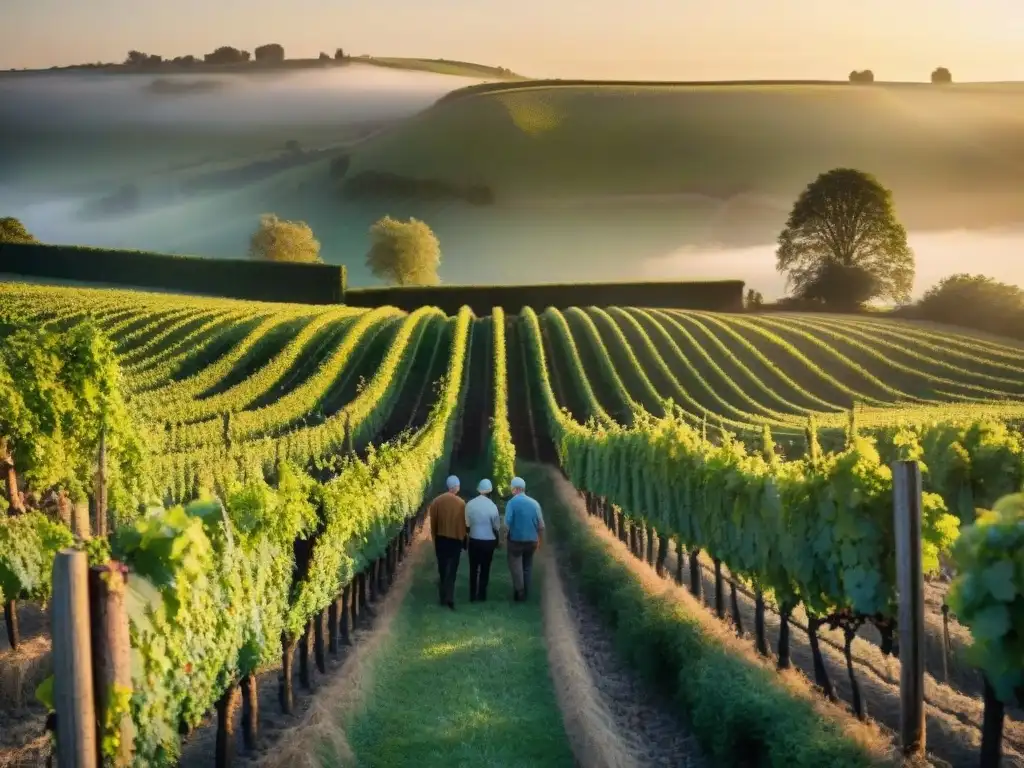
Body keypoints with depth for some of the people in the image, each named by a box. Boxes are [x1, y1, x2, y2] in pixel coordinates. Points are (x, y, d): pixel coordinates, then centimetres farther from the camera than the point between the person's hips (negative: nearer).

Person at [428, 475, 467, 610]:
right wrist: (463, 541, 6)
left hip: (440, 539, 3)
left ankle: (443, 597, 19)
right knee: (452, 570, 1)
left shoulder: (436, 501, -4)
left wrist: (435, 539, 13)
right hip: (455, 540, -2)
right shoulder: (461, 503, -11)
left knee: (442, 569, 14)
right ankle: (449, 598, -10)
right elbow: (463, 524, -5)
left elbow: (433, 524, 2)